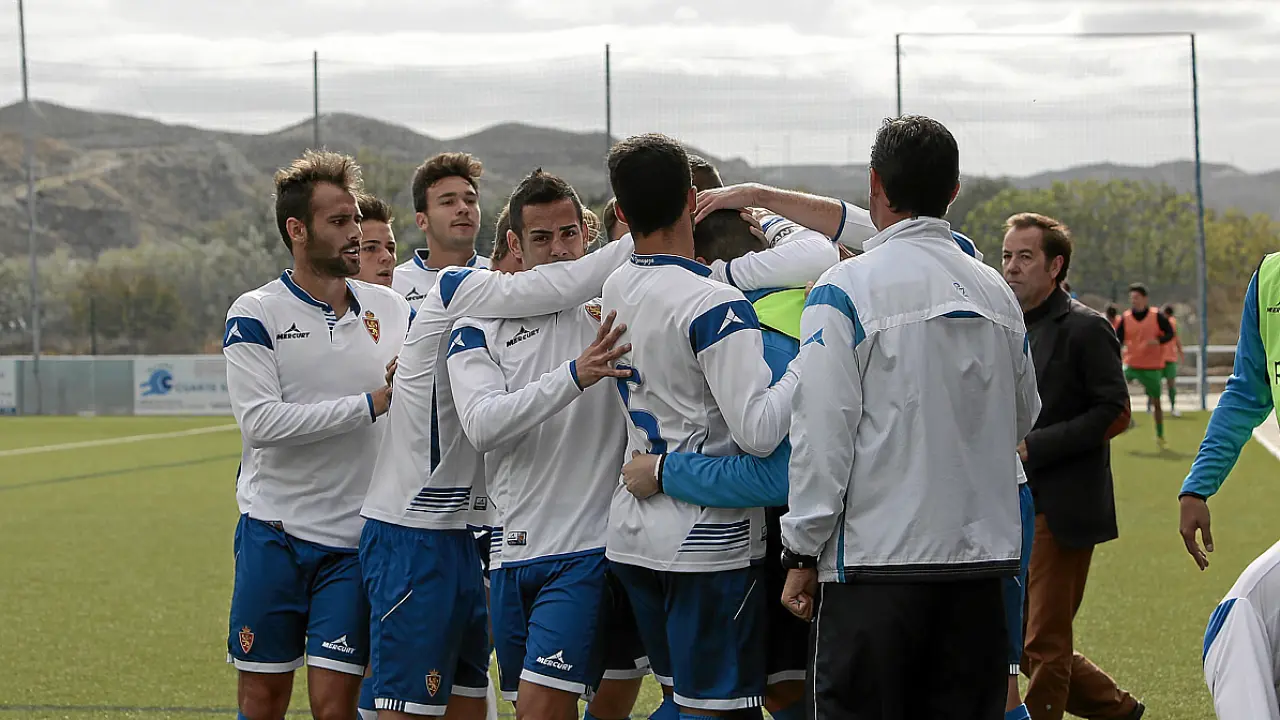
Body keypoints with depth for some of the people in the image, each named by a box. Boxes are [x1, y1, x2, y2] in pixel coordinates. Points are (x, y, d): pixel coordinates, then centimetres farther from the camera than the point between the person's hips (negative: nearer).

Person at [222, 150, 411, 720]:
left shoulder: (392, 309, 8)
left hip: (356, 540, 2)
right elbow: (260, 421, -16)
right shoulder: (254, 315, -4)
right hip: (273, 532, -2)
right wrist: (371, 403, -16)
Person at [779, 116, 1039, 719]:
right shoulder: (997, 292, 9)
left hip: (876, 560, -5)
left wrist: (802, 554, -4)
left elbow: (823, 434, -10)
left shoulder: (844, 289, -8)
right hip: (982, 557, 5)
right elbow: (1023, 420, 21)